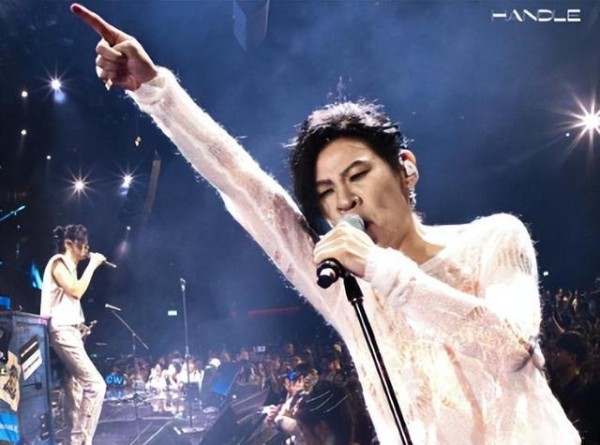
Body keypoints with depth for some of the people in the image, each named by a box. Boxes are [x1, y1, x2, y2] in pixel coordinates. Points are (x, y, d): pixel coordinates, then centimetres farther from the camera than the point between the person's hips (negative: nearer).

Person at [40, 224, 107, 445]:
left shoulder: (68, 266, 22)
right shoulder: (58, 262, -6)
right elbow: (76, 290, -17)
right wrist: (92, 265, -11)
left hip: (70, 331, 10)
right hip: (62, 331, -10)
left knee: (75, 388, 5)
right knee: (95, 384, -18)